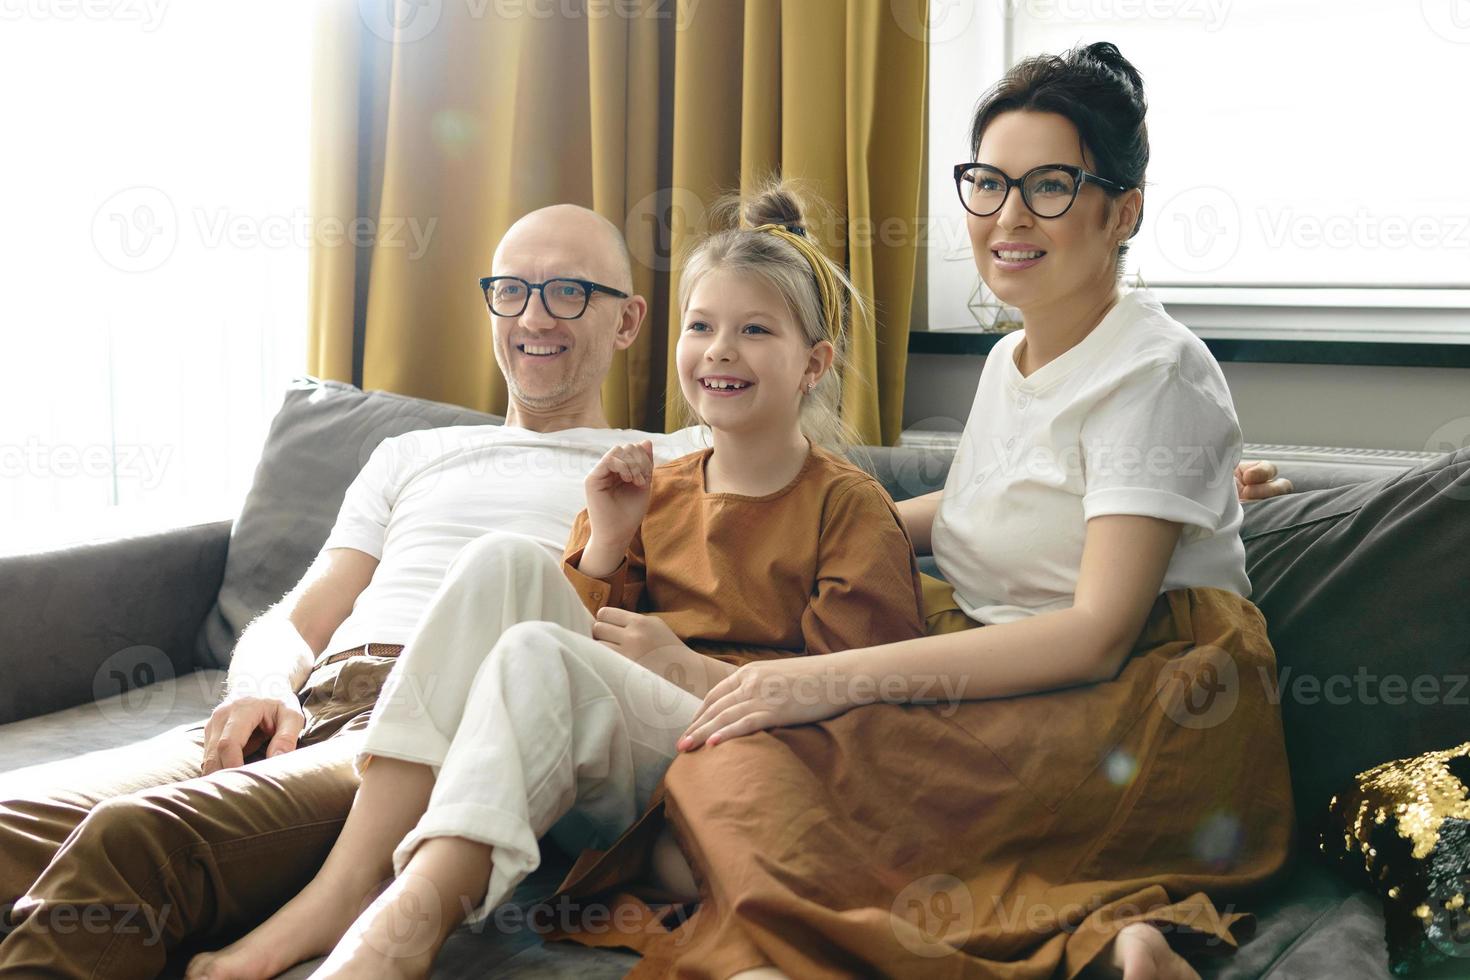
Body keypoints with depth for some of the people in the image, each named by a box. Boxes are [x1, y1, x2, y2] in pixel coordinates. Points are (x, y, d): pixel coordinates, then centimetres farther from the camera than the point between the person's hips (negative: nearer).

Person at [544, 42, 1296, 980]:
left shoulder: (1156, 371, -10)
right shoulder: (1010, 358, 15)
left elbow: (1097, 634, -21)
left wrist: (840, 676, -27)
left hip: (1146, 710, -8)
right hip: (1008, 683, 9)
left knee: (740, 767, -27)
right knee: (739, 750, -21)